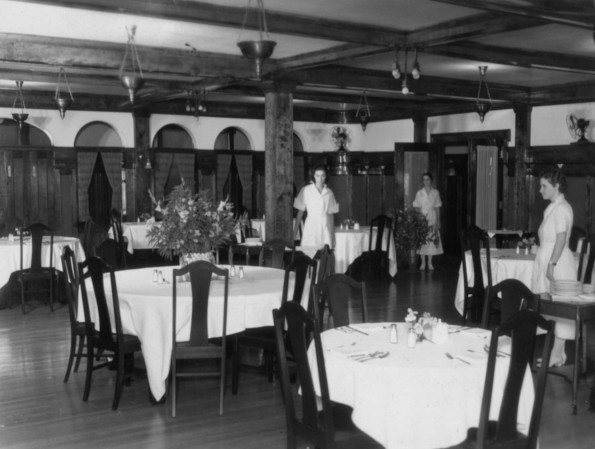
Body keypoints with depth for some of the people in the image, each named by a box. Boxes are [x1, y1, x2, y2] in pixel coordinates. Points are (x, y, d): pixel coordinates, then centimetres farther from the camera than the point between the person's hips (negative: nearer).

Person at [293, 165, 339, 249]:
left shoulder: (329, 192, 8)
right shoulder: (306, 190, 1)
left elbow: (331, 213, 14)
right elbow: (300, 211, 5)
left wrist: (333, 232, 13)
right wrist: (295, 229, 1)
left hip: (326, 227, 2)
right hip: (311, 226, -2)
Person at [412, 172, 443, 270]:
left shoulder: (435, 193, 3)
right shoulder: (419, 193, 2)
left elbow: (437, 208, 6)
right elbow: (416, 207, 4)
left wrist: (437, 221, 3)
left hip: (432, 219, 0)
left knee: (432, 240, -1)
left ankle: (430, 263, 9)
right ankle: (423, 262, 7)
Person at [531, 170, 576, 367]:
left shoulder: (561, 208, -13)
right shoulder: (552, 208, 16)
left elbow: (561, 239, -19)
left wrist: (552, 264, -23)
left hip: (557, 263, -9)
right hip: (548, 260, 10)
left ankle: (558, 353, -1)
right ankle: (556, 350, 16)